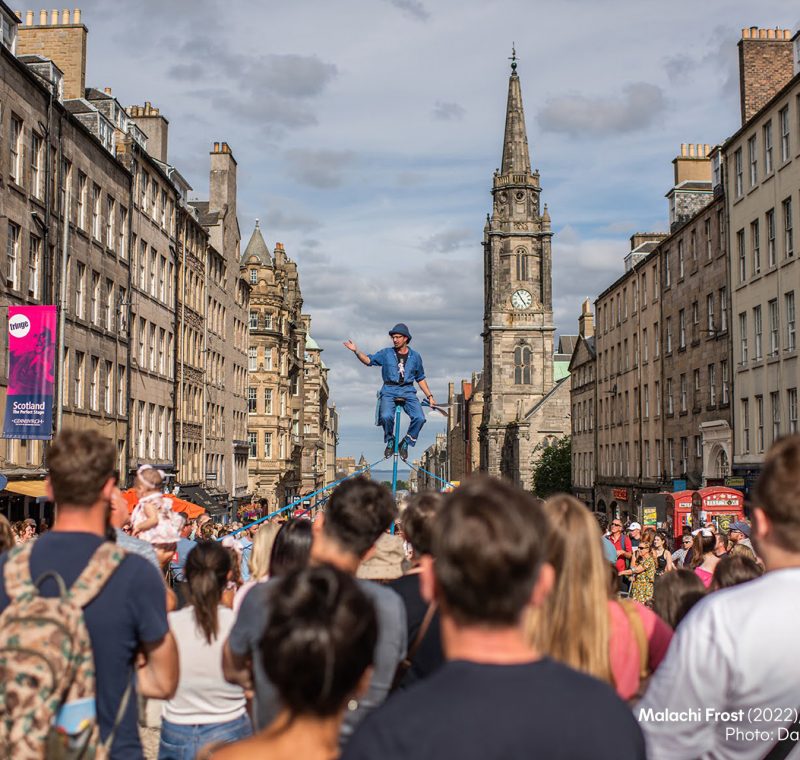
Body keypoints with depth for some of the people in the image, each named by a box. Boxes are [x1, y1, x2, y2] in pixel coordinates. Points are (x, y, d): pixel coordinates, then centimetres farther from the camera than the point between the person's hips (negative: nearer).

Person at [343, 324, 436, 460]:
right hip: (389, 391, -1)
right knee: (386, 416, -30)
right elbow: (369, 360, 7)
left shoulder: (415, 356, 12)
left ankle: (405, 443, 1)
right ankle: (390, 441, 0)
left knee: (419, 418, -23)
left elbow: (420, 379, 19)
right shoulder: (386, 353, 10)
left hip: (408, 392, 1)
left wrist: (430, 396, 15)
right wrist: (356, 351, -10)